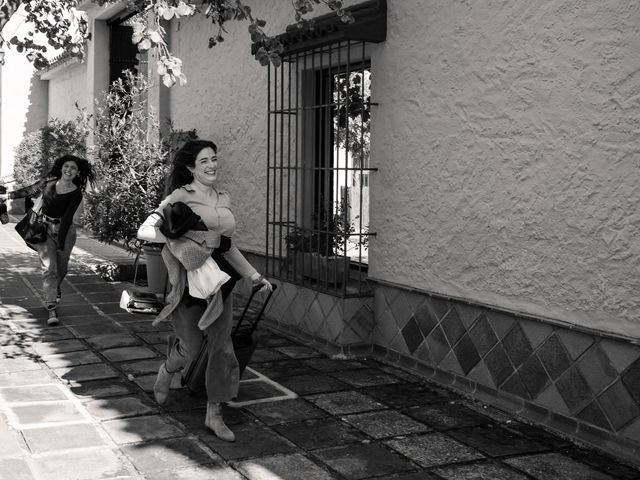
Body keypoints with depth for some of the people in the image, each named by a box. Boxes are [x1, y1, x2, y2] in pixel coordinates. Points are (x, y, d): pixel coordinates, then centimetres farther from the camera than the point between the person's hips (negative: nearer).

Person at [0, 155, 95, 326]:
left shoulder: (76, 194, -11)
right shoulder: (49, 182, -3)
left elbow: (67, 218, -16)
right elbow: (31, 190, 13)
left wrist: (61, 243, -19)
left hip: (65, 230, -1)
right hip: (45, 228, 1)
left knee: (61, 268, 10)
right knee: (48, 268, -9)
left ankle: (55, 289, 47)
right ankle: (52, 310, -12)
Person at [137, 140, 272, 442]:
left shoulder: (223, 199, 11)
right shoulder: (180, 196, -8)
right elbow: (145, 230, -13)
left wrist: (254, 276, 18)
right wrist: (181, 241, -25)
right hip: (188, 279, -5)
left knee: (222, 347, 4)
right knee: (190, 349, 3)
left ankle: (214, 415, 17)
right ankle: (166, 372, 40)